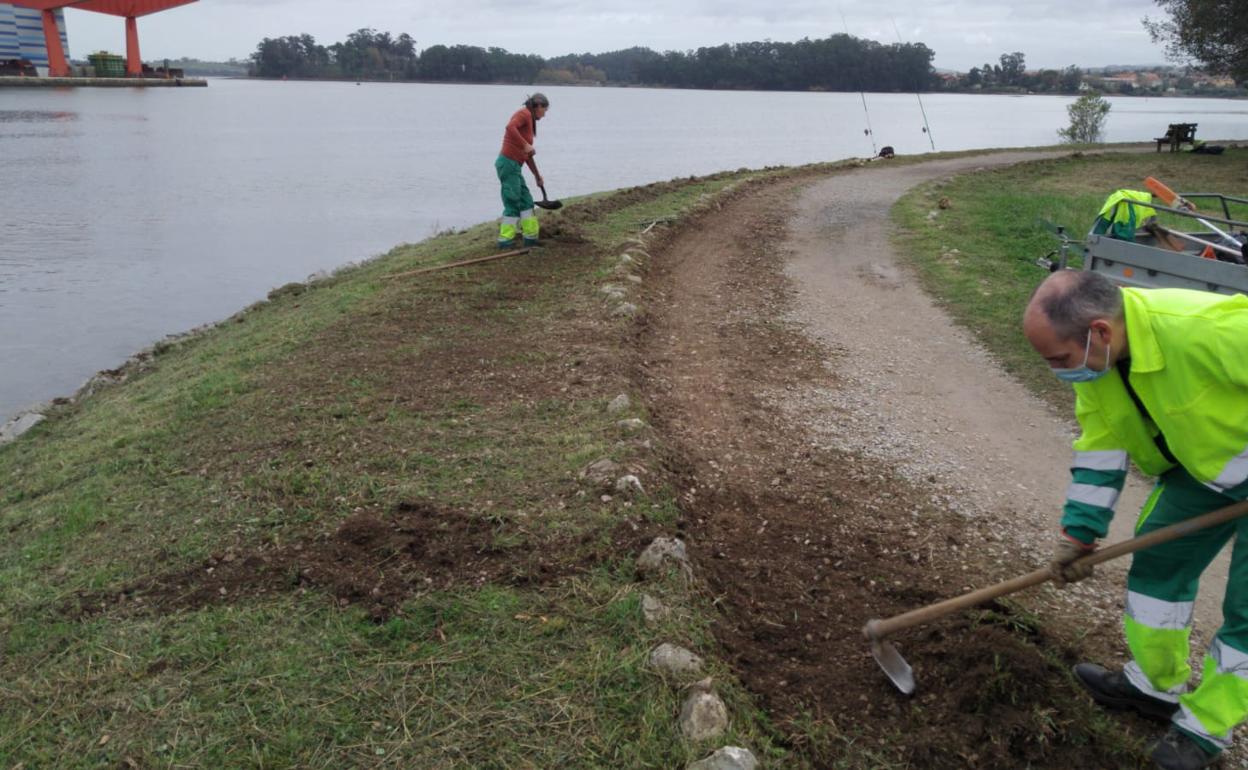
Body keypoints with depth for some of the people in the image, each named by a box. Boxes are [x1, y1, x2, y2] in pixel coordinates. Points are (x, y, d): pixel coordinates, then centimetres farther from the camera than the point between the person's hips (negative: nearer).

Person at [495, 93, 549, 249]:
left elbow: (528, 155, 26)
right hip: (509, 163, -9)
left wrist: (537, 176, 30)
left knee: (526, 201, 12)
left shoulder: (529, 120, 21)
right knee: (513, 203, -4)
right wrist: (525, 145, -25)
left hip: (514, 166, 9)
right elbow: (510, 127, -29)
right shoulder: (524, 113, -6)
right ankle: (505, 240, 2)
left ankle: (530, 237, 17)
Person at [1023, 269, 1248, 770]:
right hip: (1202, 462, 7)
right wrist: (1079, 532, -6)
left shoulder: (1204, 329, -42)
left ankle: (1205, 727, 16)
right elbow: (1099, 446, -5)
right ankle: (1157, 685, 31)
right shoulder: (1095, 353, -15)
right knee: (1157, 563, 11)